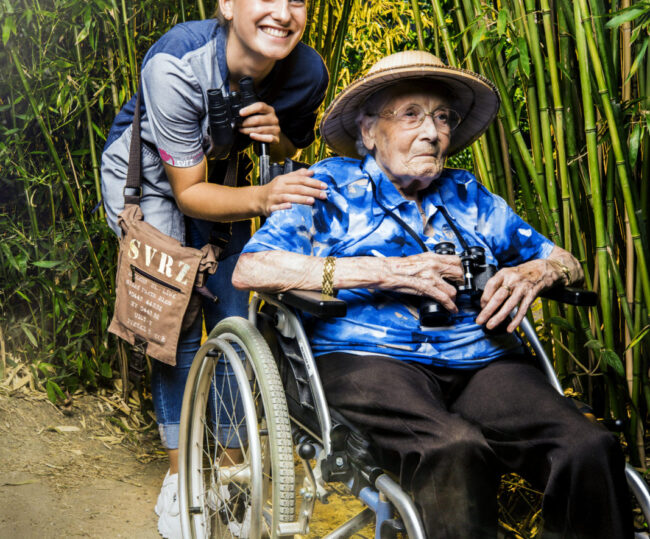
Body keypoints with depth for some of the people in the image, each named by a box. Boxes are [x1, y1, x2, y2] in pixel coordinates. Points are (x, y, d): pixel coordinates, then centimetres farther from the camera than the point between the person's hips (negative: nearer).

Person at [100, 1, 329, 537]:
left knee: (232, 321, 0)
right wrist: (262, 199, -48)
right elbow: (188, 192, -30)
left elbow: (292, 149, -1)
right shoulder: (175, 64, -37)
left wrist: (276, 133, -26)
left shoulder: (307, 72, -25)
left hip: (218, 173, 4)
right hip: (146, 176, -4)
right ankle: (179, 476, 3)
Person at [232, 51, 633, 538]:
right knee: (456, 451, -37)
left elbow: (565, 261, 28)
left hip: (481, 362, 4)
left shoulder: (468, 196, 24)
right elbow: (250, 269, -5)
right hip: (367, 360, -4)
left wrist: (535, 271, 1)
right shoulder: (331, 188, 11)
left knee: (590, 450, -25)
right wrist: (386, 270, -10)